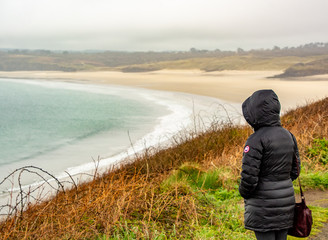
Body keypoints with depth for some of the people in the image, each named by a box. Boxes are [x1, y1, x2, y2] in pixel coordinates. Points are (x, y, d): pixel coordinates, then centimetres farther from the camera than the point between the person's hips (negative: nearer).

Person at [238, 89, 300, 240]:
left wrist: (244, 193, 0)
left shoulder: (256, 140, -17)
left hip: (264, 206, -7)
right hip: (286, 203, 7)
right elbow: (294, 171, 14)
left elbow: (249, 176, -19)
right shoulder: (288, 136, 6)